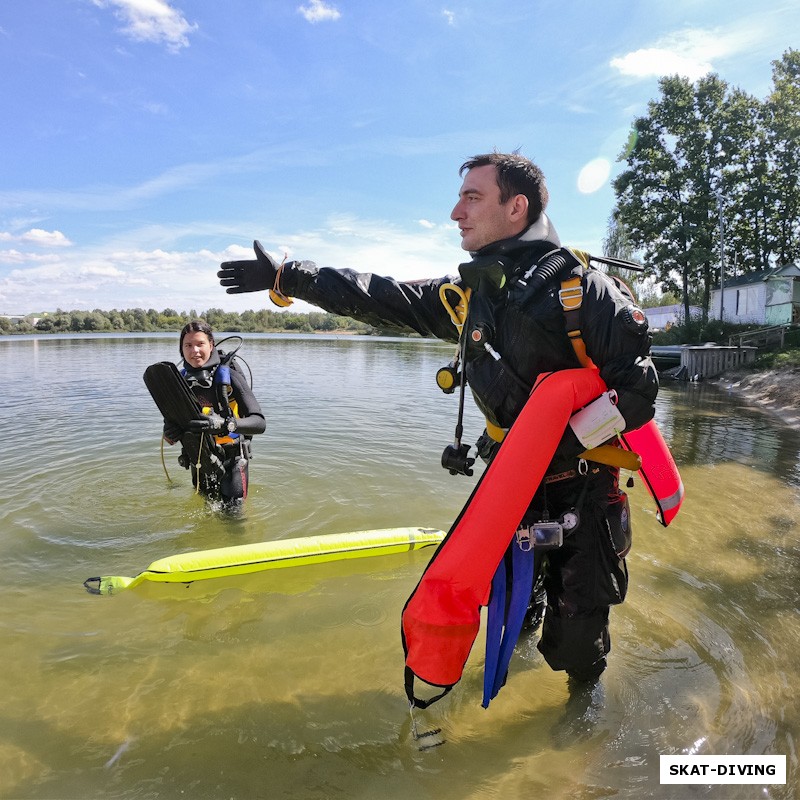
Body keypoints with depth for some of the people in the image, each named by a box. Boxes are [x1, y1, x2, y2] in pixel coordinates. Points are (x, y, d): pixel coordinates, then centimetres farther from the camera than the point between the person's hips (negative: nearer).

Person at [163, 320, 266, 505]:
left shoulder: (228, 376, -18)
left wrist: (224, 424, -42)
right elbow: (171, 424, 2)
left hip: (232, 457, -4)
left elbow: (259, 423, -26)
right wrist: (170, 434, -22)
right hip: (199, 460, 5)